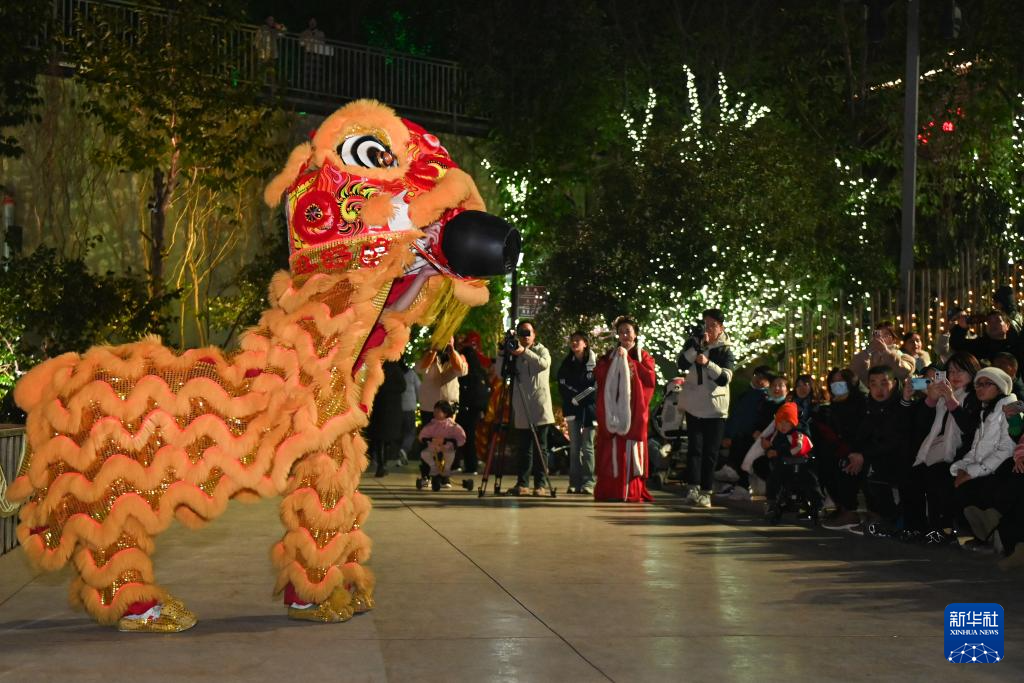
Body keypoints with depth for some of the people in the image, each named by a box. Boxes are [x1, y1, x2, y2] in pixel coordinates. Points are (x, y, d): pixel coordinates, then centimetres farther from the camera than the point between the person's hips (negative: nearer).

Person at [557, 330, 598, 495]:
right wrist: (573, 399, -4)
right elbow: (562, 387, 10)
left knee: (587, 446, -5)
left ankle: (588, 483, -6)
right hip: (572, 409, 3)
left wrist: (579, 397, -6)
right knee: (574, 447, 1)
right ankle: (575, 483, 2)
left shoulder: (595, 362, 0)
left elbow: (597, 386, -3)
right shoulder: (566, 364, 11)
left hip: (589, 408, -3)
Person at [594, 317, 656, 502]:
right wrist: (616, 359, -9)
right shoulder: (610, 356, 16)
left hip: (634, 410, -1)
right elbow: (599, 374, -1)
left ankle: (632, 491, -1)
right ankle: (610, 491, -2)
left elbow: (649, 378, -6)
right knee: (613, 449, -4)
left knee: (631, 450, -4)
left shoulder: (643, 356, 12)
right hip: (612, 409, 1)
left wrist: (627, 360, -5)